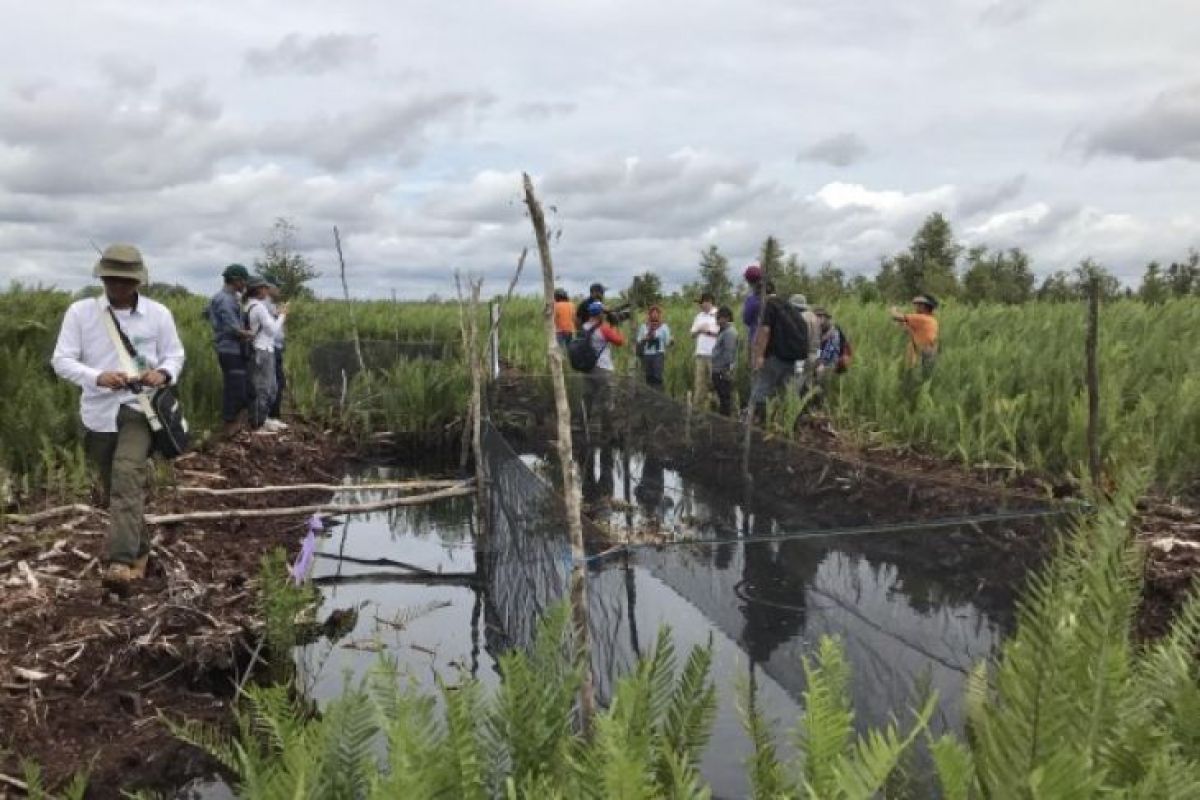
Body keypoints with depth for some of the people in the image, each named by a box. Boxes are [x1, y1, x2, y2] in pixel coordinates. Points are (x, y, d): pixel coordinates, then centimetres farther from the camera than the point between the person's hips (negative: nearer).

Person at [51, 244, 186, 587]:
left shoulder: (158, 313, -1)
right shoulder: (80, 311, -2)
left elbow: (175, 354, 7)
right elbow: (61, 360, -4)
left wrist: (163, 373, -16)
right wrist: (97, 377, -23)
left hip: (140, 408, -2)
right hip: (99, 411, 3)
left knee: (128, 475, -23)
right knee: (113, 486, 13)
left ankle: (121, 561, -29)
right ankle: (139, 549, 34)